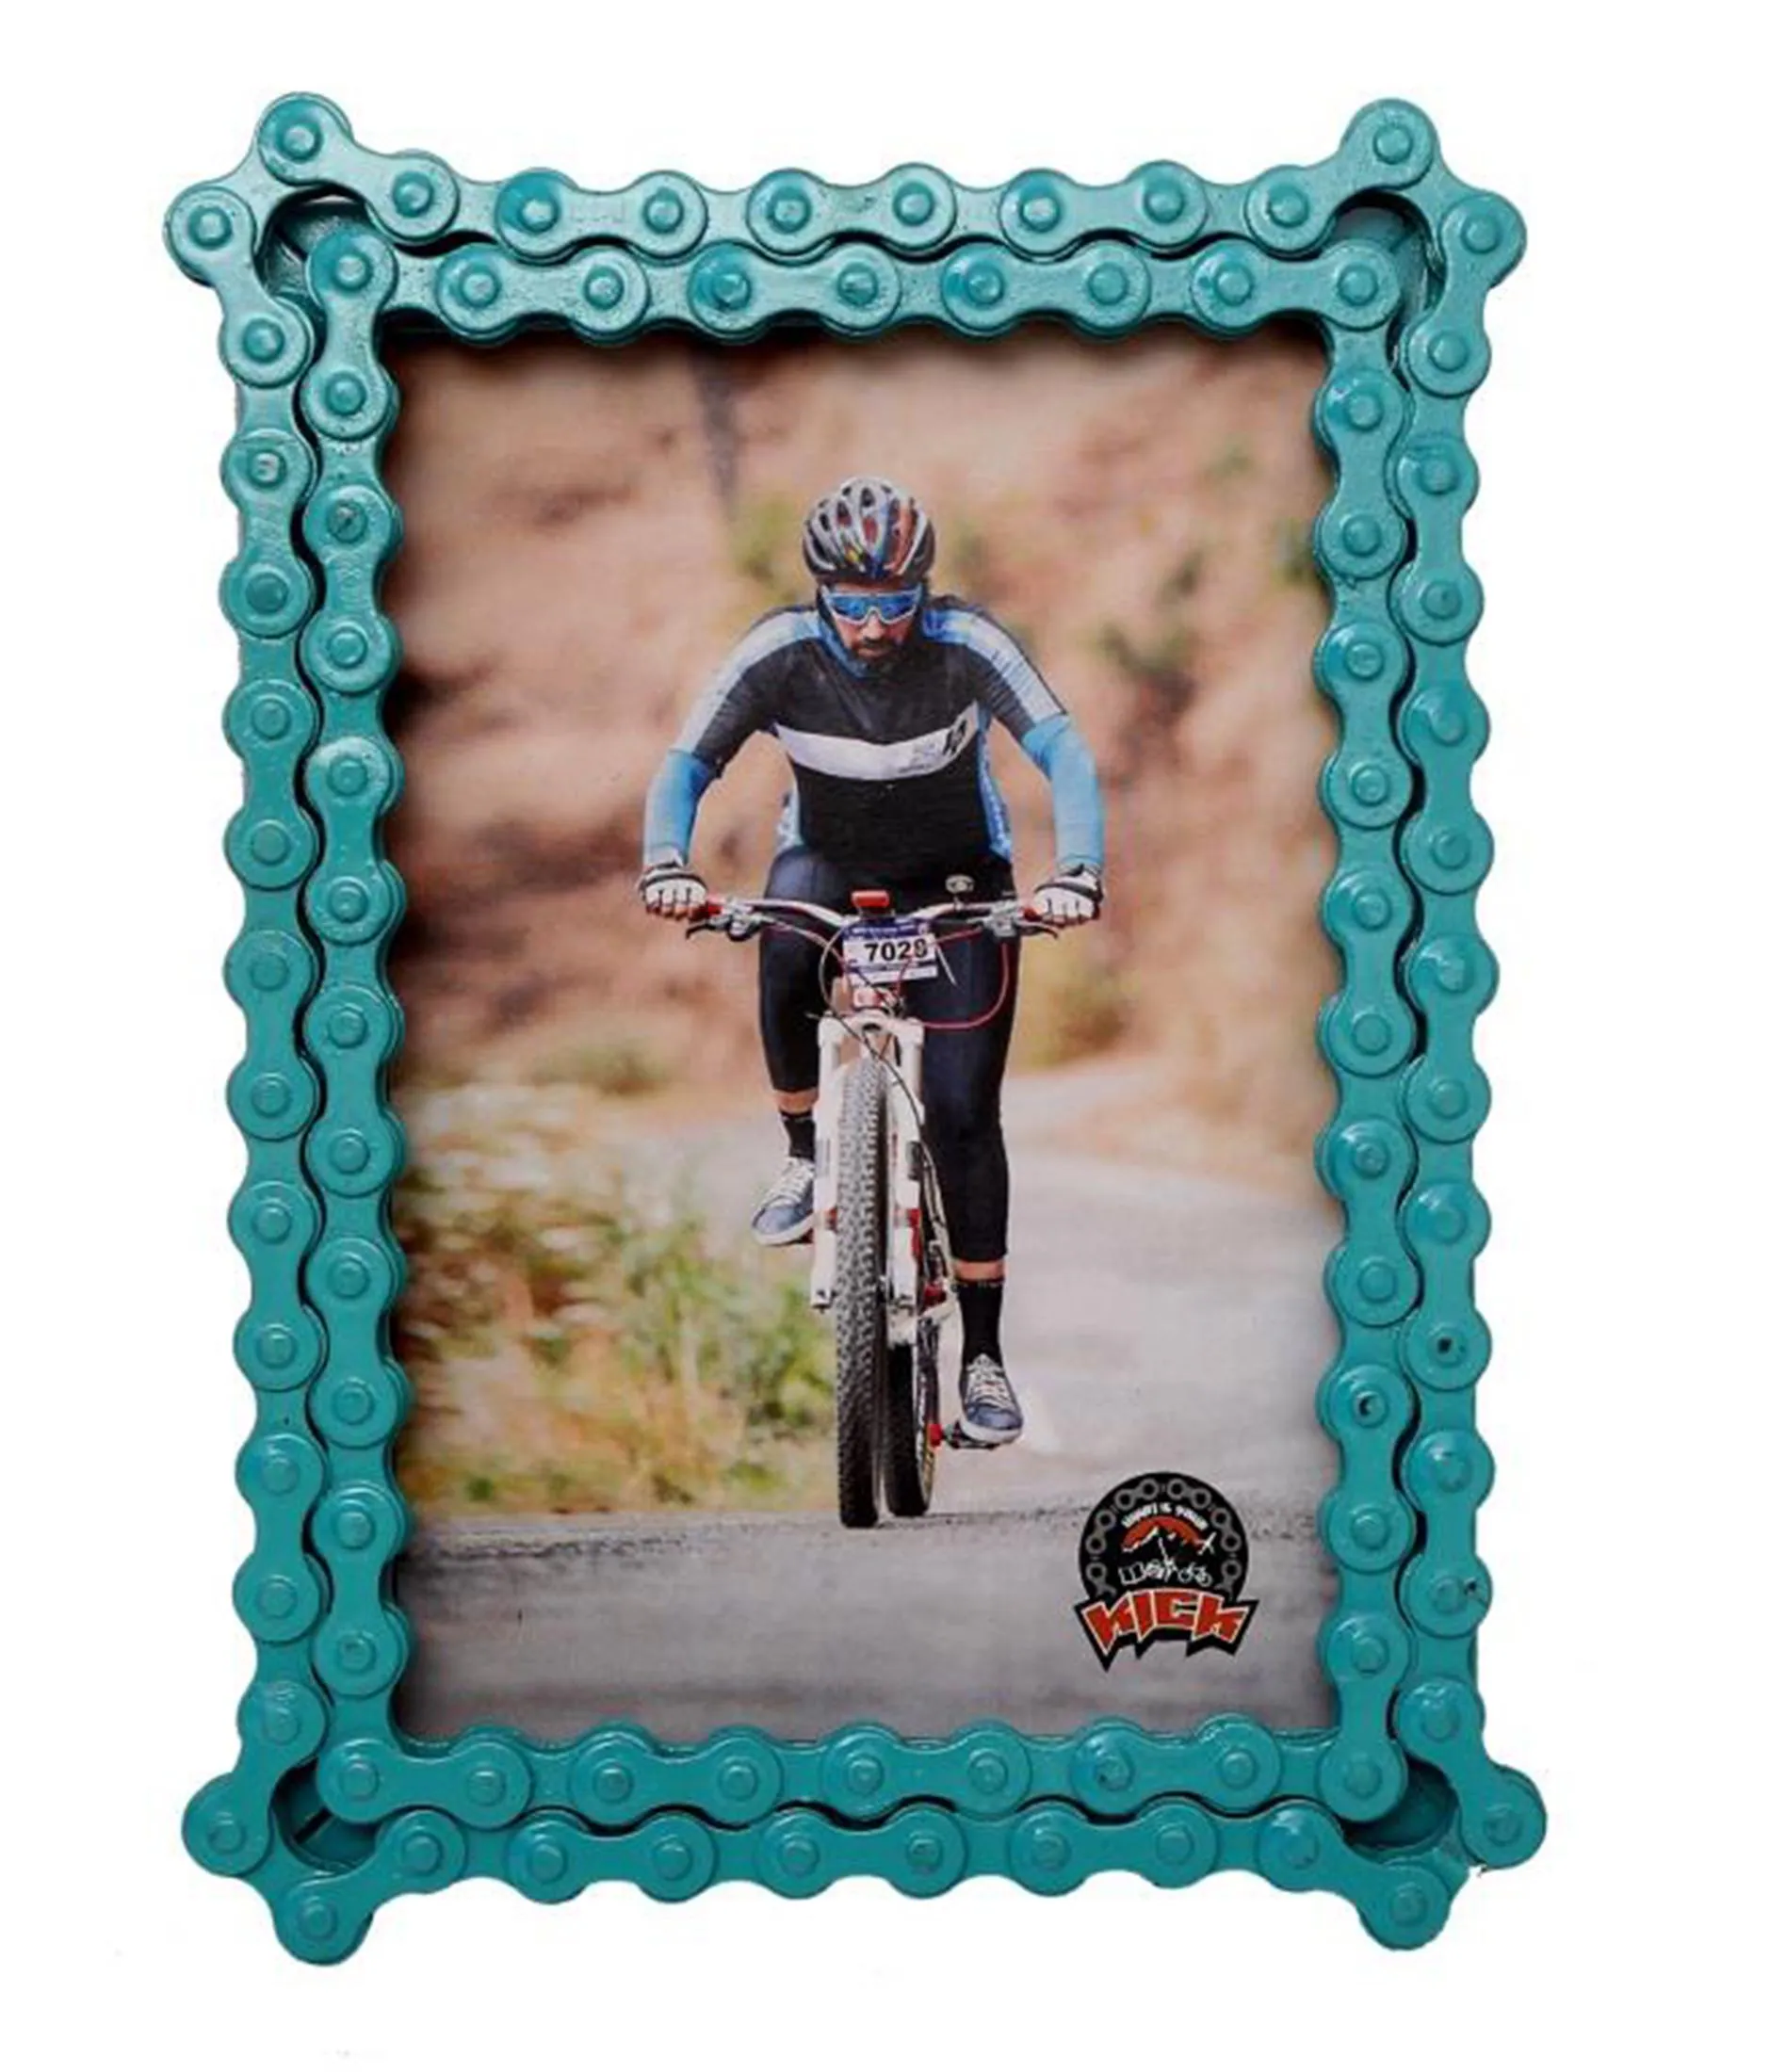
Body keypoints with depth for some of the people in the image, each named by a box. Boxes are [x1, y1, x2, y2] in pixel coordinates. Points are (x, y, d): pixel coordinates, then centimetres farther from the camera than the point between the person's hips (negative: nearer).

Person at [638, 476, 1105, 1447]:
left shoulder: (966, 645, -24)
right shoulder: (780, 651, -20)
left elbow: (1063, 751, -30)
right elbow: (686, 762, -18)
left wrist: (1077, 872, -47)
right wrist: (666, 862, -39)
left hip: (957, 877, -1)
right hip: (829, 862, 1)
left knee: (963, 1110, -9)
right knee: (789, 945, -36)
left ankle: (982, 1351, 2)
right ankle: (806, 1155, -9)